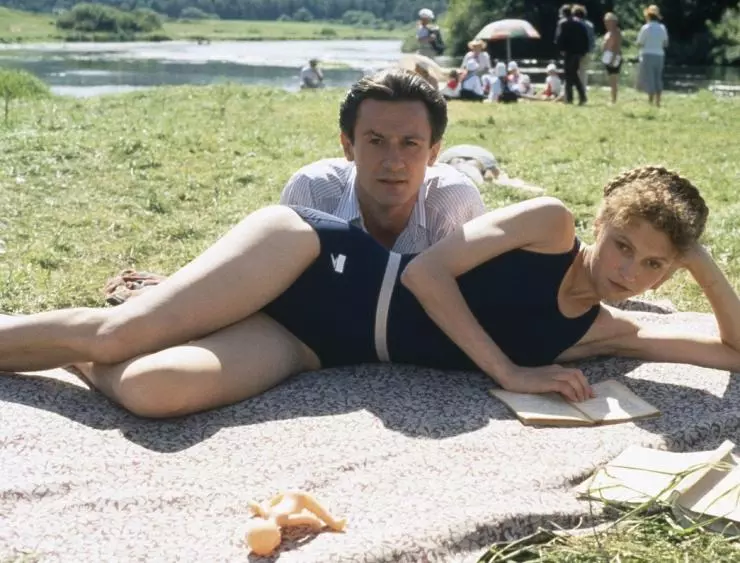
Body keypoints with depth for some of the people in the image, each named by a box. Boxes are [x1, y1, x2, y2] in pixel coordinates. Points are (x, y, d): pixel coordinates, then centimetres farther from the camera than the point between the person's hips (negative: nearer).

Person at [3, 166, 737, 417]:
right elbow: (426, 272, -11)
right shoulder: (551, 222, -6)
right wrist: (509, 373, -16)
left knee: (153, 389, -22)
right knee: (119, 335, -17)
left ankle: (80, 363, 10)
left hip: (310, 346, 3)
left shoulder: (602, 334, 8)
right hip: (310, 254, -3)